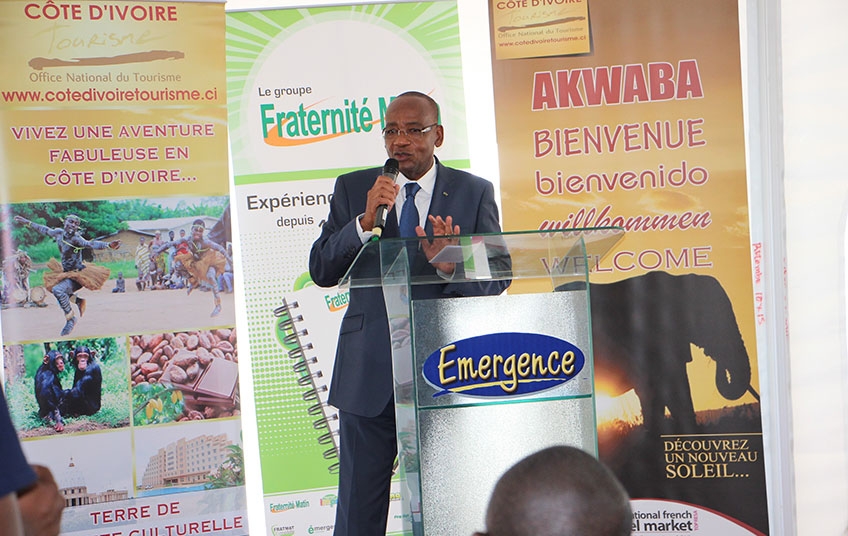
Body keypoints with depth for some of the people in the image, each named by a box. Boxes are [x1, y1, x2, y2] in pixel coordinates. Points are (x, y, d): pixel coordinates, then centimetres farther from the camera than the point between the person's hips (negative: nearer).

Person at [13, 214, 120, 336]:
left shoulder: (76, 239, -24)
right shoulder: (59, 233, -2)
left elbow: (91, 244, -40)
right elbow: (46, 230, 17)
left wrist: (108, 245, -58)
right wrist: (28, 223, 28)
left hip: (77, 275, -9)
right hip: (65, 272, 9)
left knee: (58, 290, -30)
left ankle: (70, 319, -12)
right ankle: (78, 301, 39)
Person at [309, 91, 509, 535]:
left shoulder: (474, 193, 5)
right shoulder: (353, 189, 7)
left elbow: (498, 278, -1)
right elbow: (321, 271, -1)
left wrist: (450, 266, -21)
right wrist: (365, 221, -16)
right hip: (369, 373, 1)